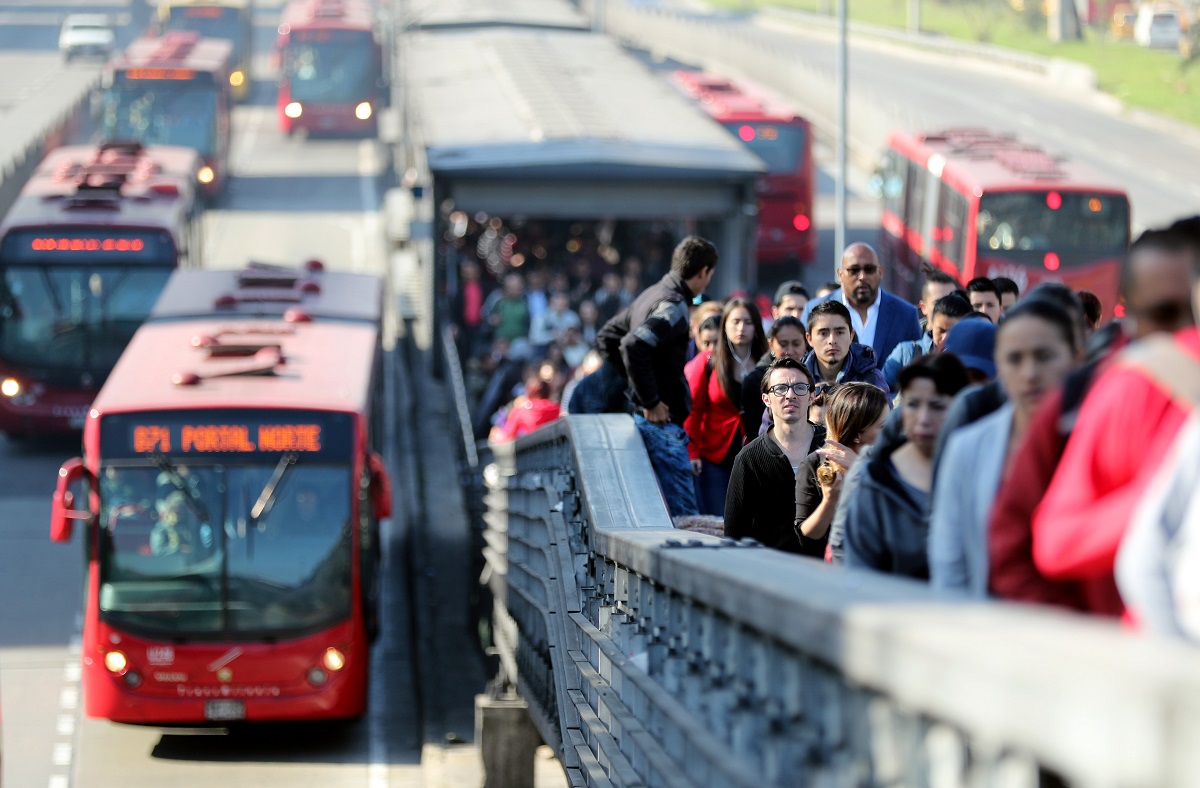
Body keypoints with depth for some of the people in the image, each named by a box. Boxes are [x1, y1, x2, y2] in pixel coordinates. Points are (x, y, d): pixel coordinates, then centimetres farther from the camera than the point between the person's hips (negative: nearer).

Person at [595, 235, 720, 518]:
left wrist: (632, 381, 21)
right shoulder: (674, 306, -15)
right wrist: (650, 401, -21)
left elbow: (608, 336, 24)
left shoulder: (652, 294, 14)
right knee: (682, 514, -10)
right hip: (663, 421, -10)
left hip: (648, 419, 10)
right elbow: (633, 345, -29)